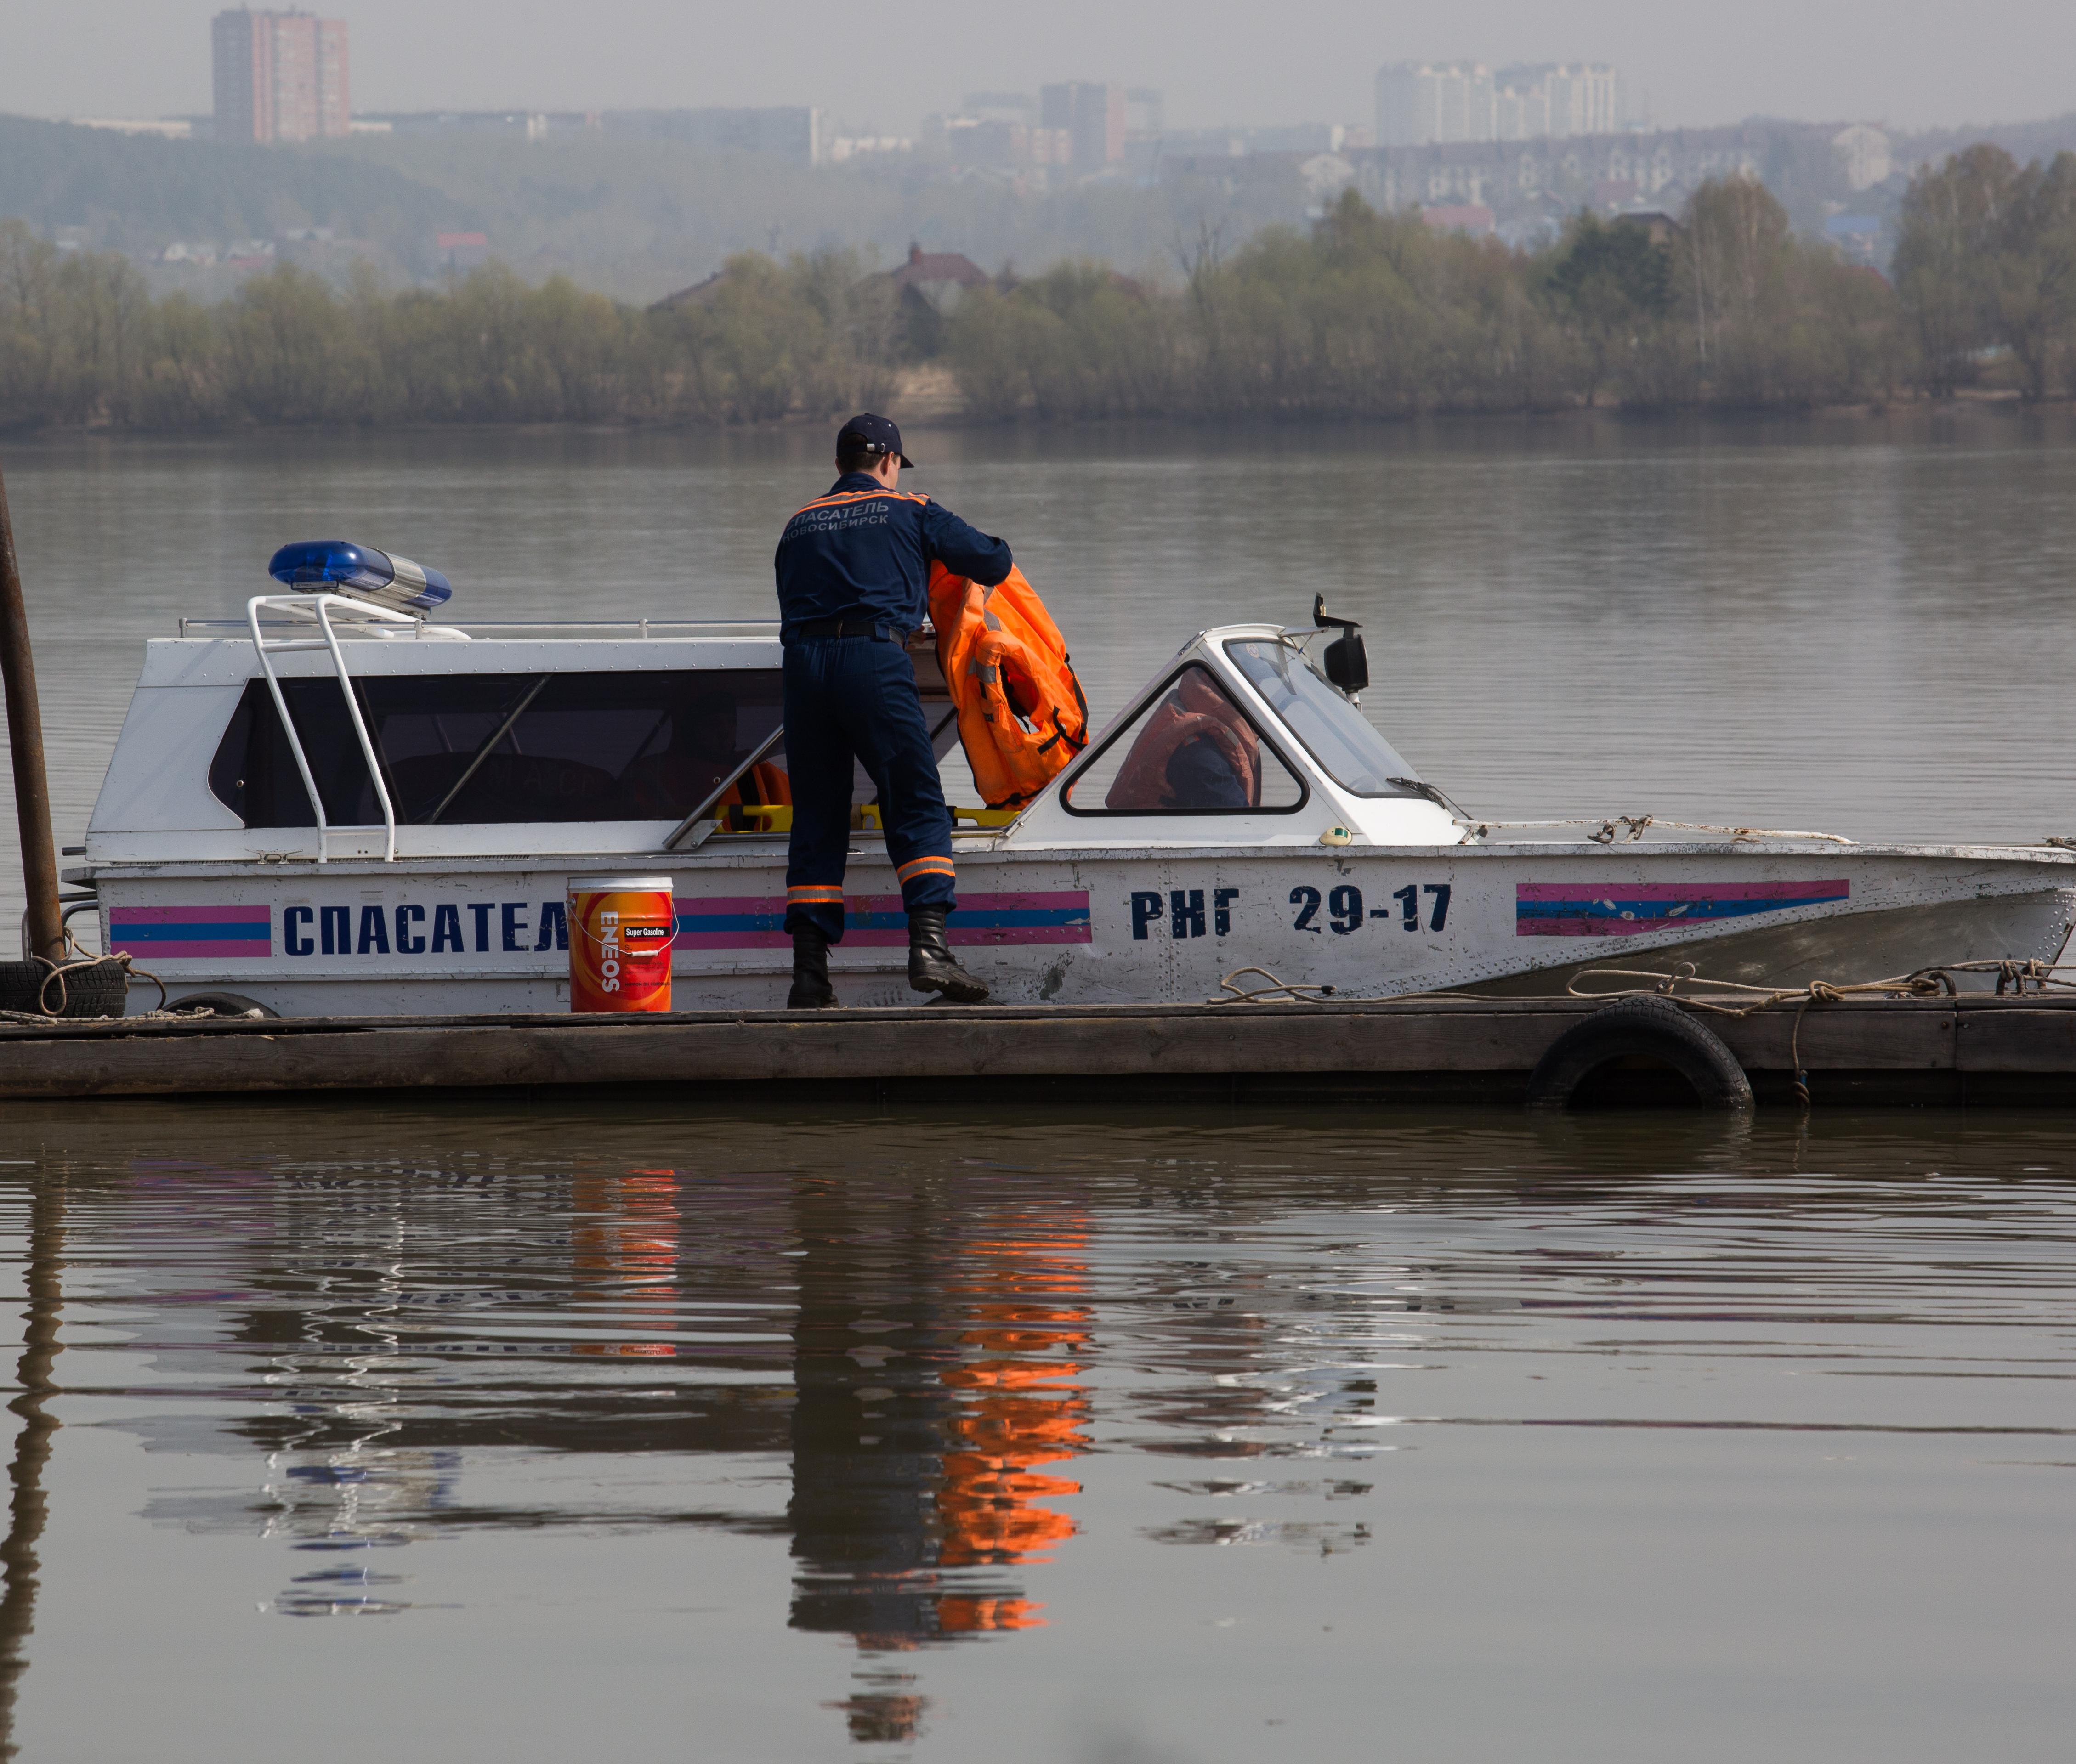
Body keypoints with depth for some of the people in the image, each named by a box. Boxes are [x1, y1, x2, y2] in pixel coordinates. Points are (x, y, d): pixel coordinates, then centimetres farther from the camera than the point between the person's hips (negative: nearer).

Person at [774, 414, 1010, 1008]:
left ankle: (809, 973, 3)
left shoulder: (800, 526, 25)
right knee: (917, 807, -2)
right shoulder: (911, 513, 13)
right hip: (873, 658, -4)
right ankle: (929, 946, -18)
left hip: (802, 662, 4)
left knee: (816, 820, 7)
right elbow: (993, 561, 15)